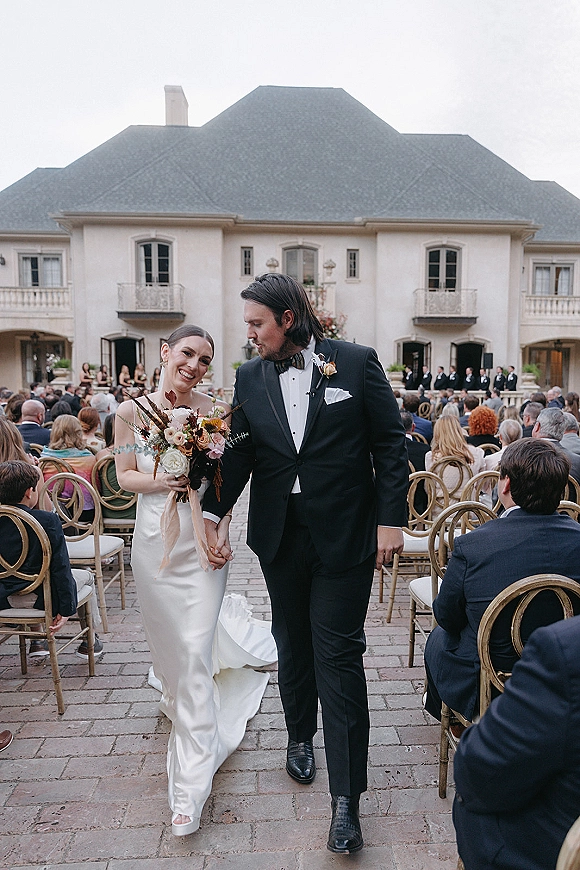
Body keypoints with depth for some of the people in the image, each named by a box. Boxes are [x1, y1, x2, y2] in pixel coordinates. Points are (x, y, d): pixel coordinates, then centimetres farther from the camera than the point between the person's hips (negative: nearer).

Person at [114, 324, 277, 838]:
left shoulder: (214, 413, -5)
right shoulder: (132, 412, -3)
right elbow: (124, 475, 3)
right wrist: (159, 480, -16)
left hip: (203, 542, -2)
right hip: (154, 541, 2)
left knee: (195, 655, -3)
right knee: (168, 638, 21)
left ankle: (191, 785, 9)